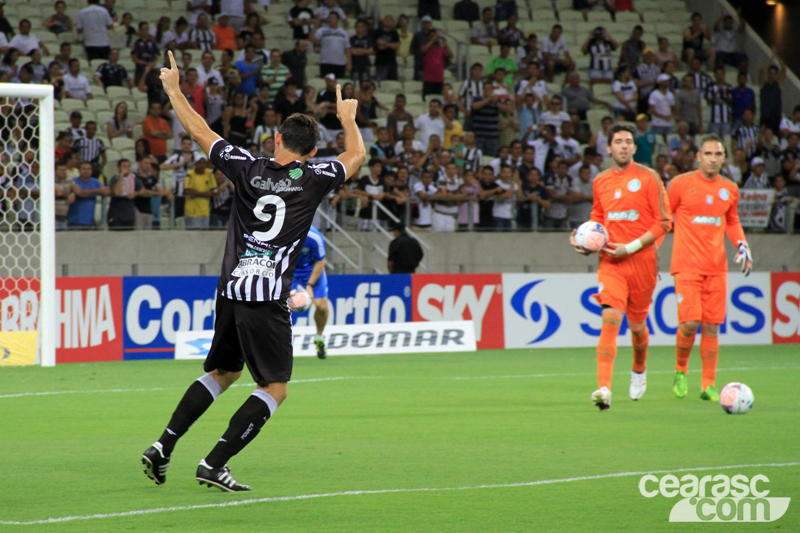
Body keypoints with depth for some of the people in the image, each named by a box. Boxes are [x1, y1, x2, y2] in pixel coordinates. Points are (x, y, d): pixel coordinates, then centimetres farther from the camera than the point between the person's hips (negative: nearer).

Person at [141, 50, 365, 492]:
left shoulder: (247, 169, 5)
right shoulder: (313, 180, -1)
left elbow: (200, 132, 15)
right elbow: (356, 155, 18)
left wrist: (173, 89, 29)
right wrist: (347, 118, 36)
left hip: (230, 290, 5)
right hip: (267, 299, -5)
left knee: (222, 373, 23)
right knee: (275, 388, 2)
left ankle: (163, 446, 15)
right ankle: (214, 464, -9)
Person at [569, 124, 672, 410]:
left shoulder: (648, 178, -4)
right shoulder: (600, 182, 9)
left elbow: (664, 223, -5)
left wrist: (630, 247, -13)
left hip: (641, 259, -2)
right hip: (610, 261, 2)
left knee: (637, 324, 11)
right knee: (610, 319, -17)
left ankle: (639, 371, 42)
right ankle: (603, 389, -25)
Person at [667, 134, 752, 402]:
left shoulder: (730, 190, 10)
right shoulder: (681, 184, -2)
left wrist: (742, 245, 7)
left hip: (717, 267, 4)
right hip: (687, 265, -4)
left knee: (712, 326, 2)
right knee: (690, 323, -13)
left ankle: (708, 386, 9)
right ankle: (680, 371, 12)